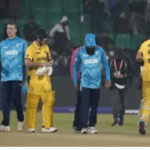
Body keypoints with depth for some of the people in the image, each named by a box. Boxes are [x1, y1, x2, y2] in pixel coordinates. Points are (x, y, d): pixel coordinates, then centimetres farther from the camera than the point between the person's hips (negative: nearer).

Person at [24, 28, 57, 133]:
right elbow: (27, 63, -22)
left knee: (49, 101, -1)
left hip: (45, 78, 7)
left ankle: (46, 126, 2)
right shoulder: (31, 48, -10)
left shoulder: (46, 47, 13)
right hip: (34, 78, -6)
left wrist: (50, 62, -1)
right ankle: (30, 127, 7)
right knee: (32, 103, -2)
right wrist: (41, 64, -24)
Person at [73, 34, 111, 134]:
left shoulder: (100, 51, 0)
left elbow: (106, 65, 8)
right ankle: (84, 127, -12)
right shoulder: (80, 52, -2)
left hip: (96, 84, 2)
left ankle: (92, 126, 17)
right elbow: (75, 67, 8)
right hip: (85, 83, -2)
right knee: (85, 106, -11)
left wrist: (108, 79, 0)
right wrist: (75, 82, 6)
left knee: (94, 106, 8)